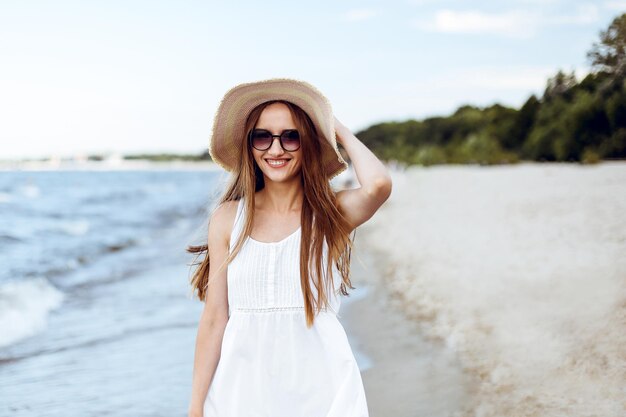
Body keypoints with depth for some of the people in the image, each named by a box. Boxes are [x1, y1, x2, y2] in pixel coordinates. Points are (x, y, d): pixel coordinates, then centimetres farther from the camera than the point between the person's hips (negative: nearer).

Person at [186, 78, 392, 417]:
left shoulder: (334, 213, -3)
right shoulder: (227, 218, 0)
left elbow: (378, 184, -26)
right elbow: (214, 319, 0)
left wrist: (340, 131, -7)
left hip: (320, 388, -1)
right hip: (243, 388, 1)